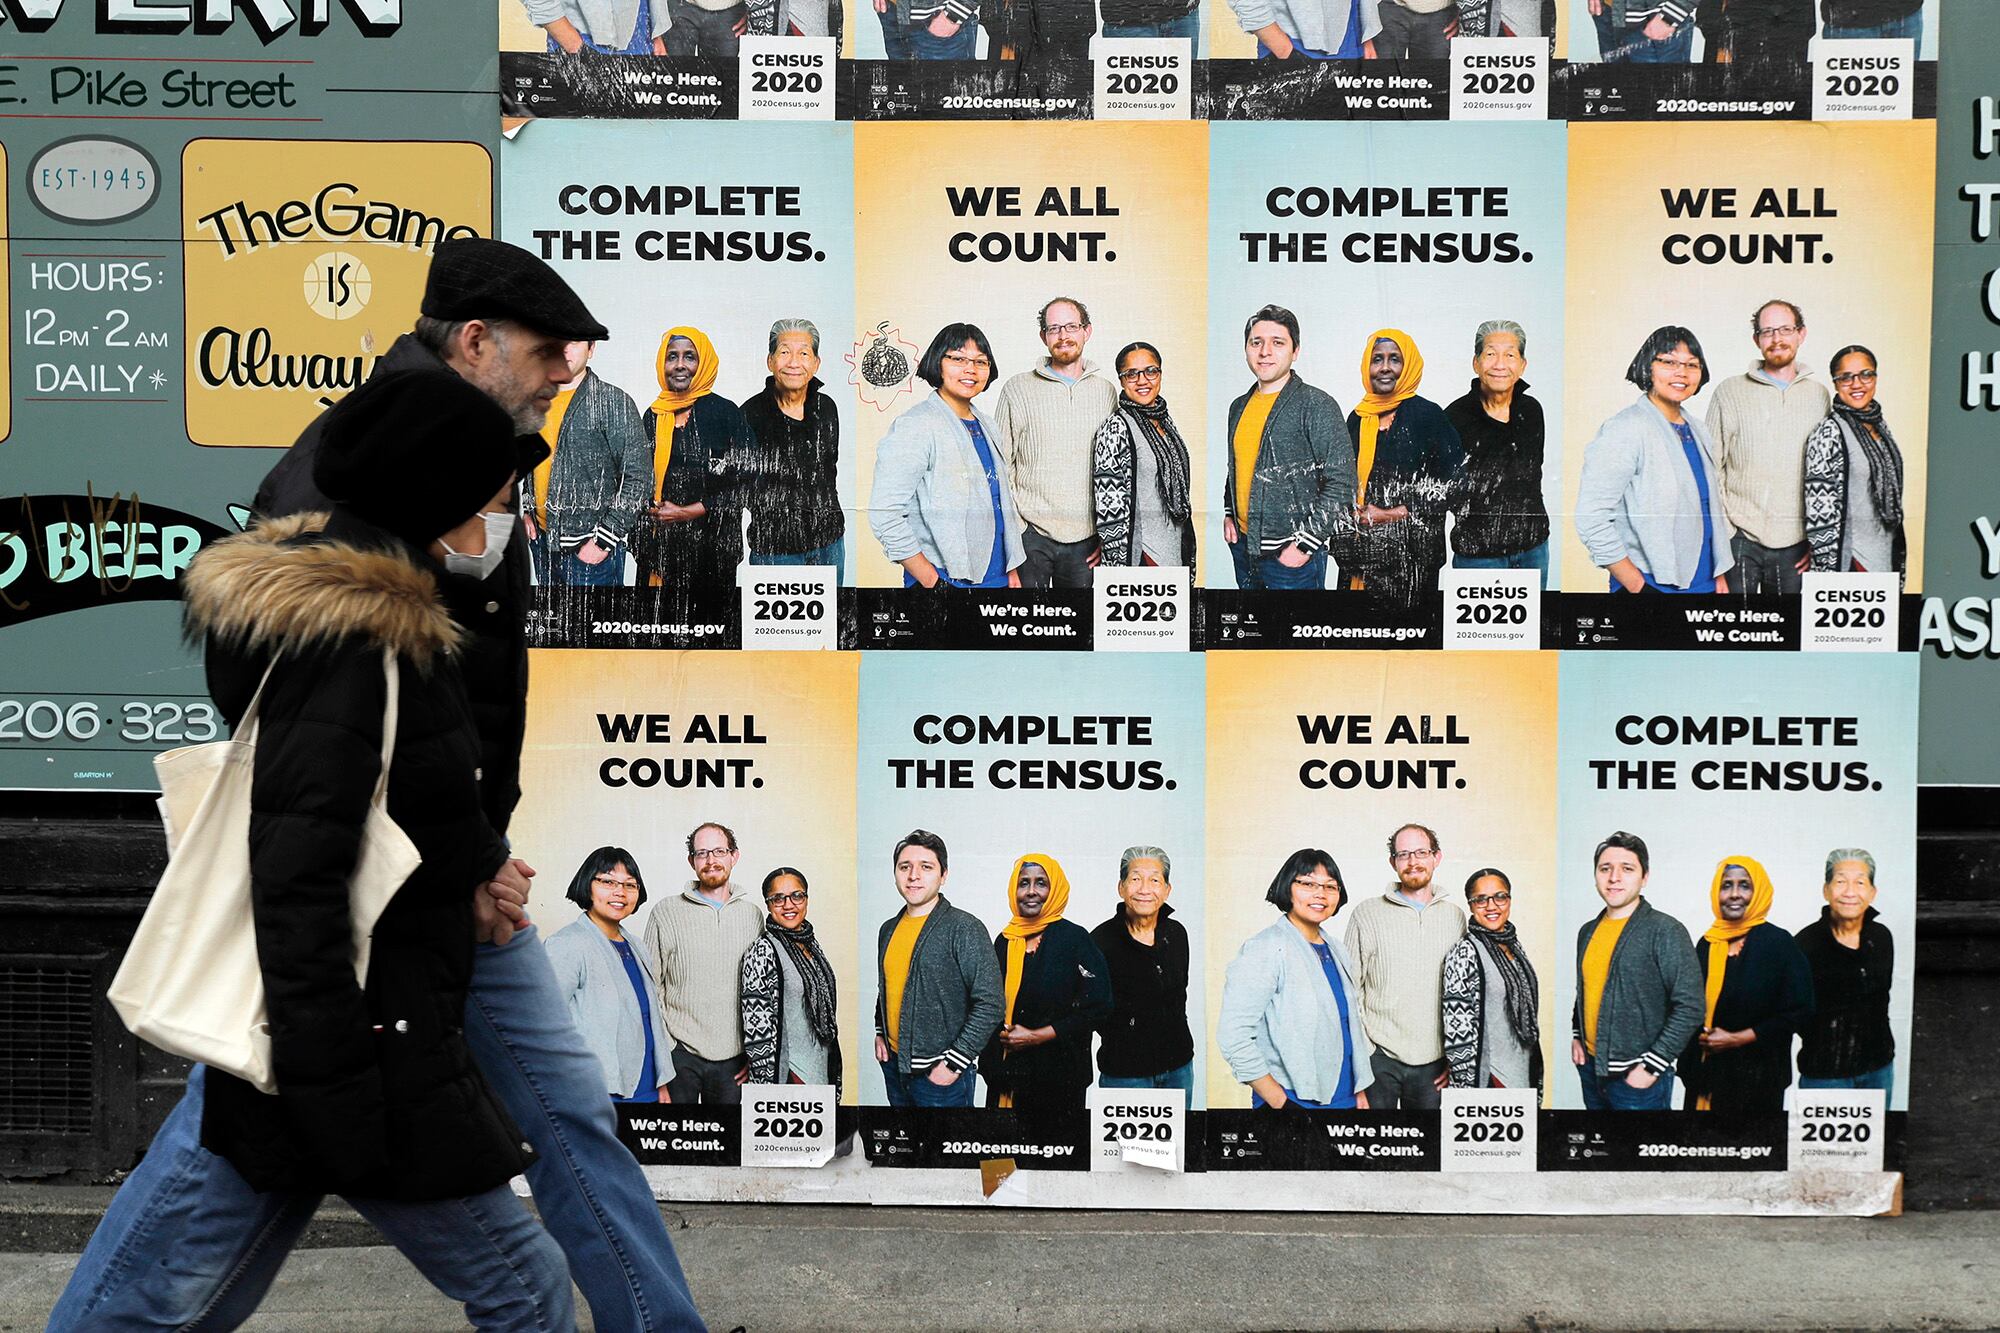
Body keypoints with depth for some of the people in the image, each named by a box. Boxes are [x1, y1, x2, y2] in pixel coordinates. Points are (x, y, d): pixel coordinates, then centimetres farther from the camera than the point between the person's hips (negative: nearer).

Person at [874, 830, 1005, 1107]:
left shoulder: (965, 928, -13)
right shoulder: (888, 929, 10)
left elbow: (990, 1004, -17)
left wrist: (954, 1063, -17)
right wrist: (880, 1033, 13)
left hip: (940, 1074, -7)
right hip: (894, 1065, 7)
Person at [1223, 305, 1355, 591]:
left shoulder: (1317, 406, -11)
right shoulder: (1239, 406, 11)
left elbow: (1341, 483, -15)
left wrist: (1304, 545, -18)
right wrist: (1228, 514, 12)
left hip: (1293, 556, -7)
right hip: (1243, 545, 7)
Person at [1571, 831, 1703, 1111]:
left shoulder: (1666, 931, -11)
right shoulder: (1588, 931, 10)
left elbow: (1690, 1007, -15)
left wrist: (1651, 1067, -17)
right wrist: (1576, 1035, 12)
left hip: (1638, 1078, -6)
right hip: (1591, 1068, 6)